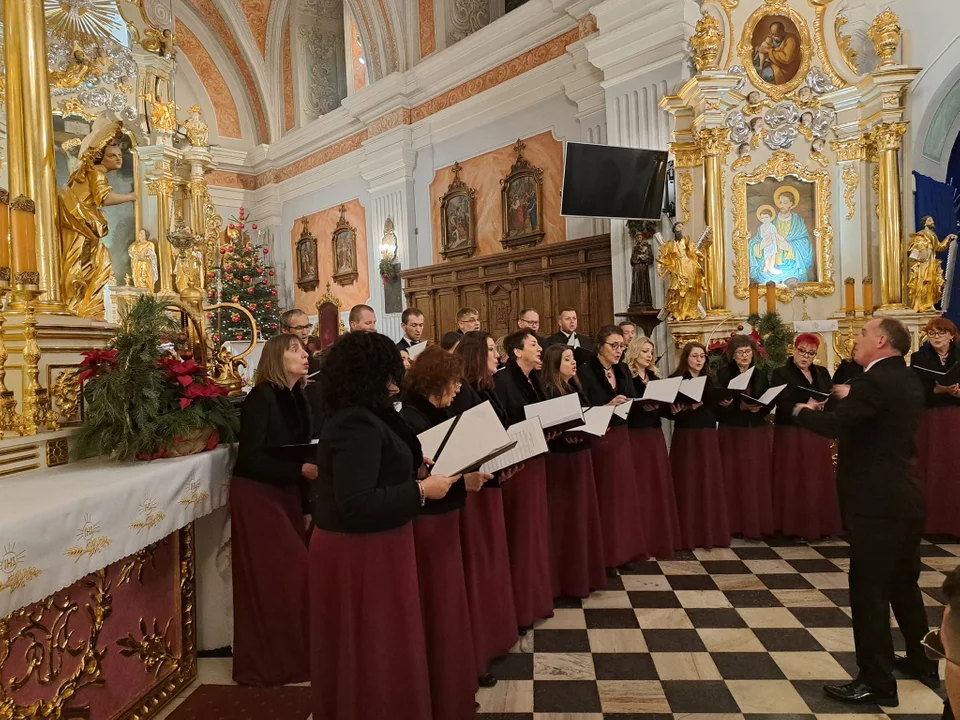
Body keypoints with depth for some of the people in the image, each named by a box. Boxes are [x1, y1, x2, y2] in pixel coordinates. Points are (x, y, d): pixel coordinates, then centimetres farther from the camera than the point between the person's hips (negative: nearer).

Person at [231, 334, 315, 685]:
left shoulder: (298, 399, 5)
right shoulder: (261, 398, -16)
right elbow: (250, 458, -20)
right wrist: (301, 470, -24)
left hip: (286, 494, 7)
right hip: (257, 496, -7)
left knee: (294, 574, 9)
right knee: (272, 579, 0)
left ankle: (292, 655, 25)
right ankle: (267, 663, 17)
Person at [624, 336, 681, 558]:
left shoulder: (654, 376, 16)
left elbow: (661, 403, 14)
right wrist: (643, 404, -27)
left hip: (655, 434, 7)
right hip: (635, 434, -7)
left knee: (659, 484, 9)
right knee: (640, 487, -3)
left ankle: (661, 538, 20)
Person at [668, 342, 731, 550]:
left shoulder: (711, 380, 12)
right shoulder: (676, 380, -2)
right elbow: (671, 412, -8)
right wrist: (691, 407, -22)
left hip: (708, 437, 4)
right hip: (686, 437, -4)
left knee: (710, 483, 5)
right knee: (687, 484, -2)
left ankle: (711, 532, 16)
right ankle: (688, 534, 7)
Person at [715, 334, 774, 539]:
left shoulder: (761, 375, 11)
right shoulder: (724, 373, 0)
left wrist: (760, 408, -12)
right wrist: (724, 403, -28)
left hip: (757, 432, 3)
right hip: (732, 432, -3)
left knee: (758, 478, 3)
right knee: (734, 478, -3)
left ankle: (758, 523, 12)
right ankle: (735, 523, 5)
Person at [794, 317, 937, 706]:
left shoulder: (875, 381, -20)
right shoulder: (908, 380, 11)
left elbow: (835, 425, -28)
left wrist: (802, 411, -11)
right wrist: (850, 399, 12)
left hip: (877, 501, -10)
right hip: (903, 497, 10)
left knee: (868, 589, -1)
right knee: (903, 583, 24)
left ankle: (877, 682, 9)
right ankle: (922, 658, 39)